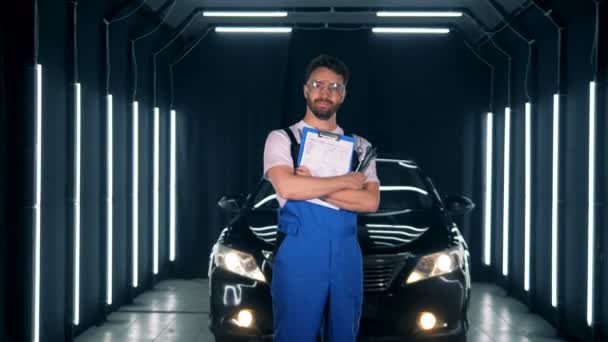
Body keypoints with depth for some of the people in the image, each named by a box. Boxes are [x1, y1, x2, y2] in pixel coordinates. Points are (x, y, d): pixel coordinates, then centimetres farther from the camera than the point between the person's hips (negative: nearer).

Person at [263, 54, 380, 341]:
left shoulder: (359, 146, 13)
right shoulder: (282, 139, 3)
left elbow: (371, 201, -2)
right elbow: (286, 187, -16)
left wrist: (311, 188, -10)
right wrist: (347, 181, -8)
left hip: (346, 254, 4)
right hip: (299, 252, -4)